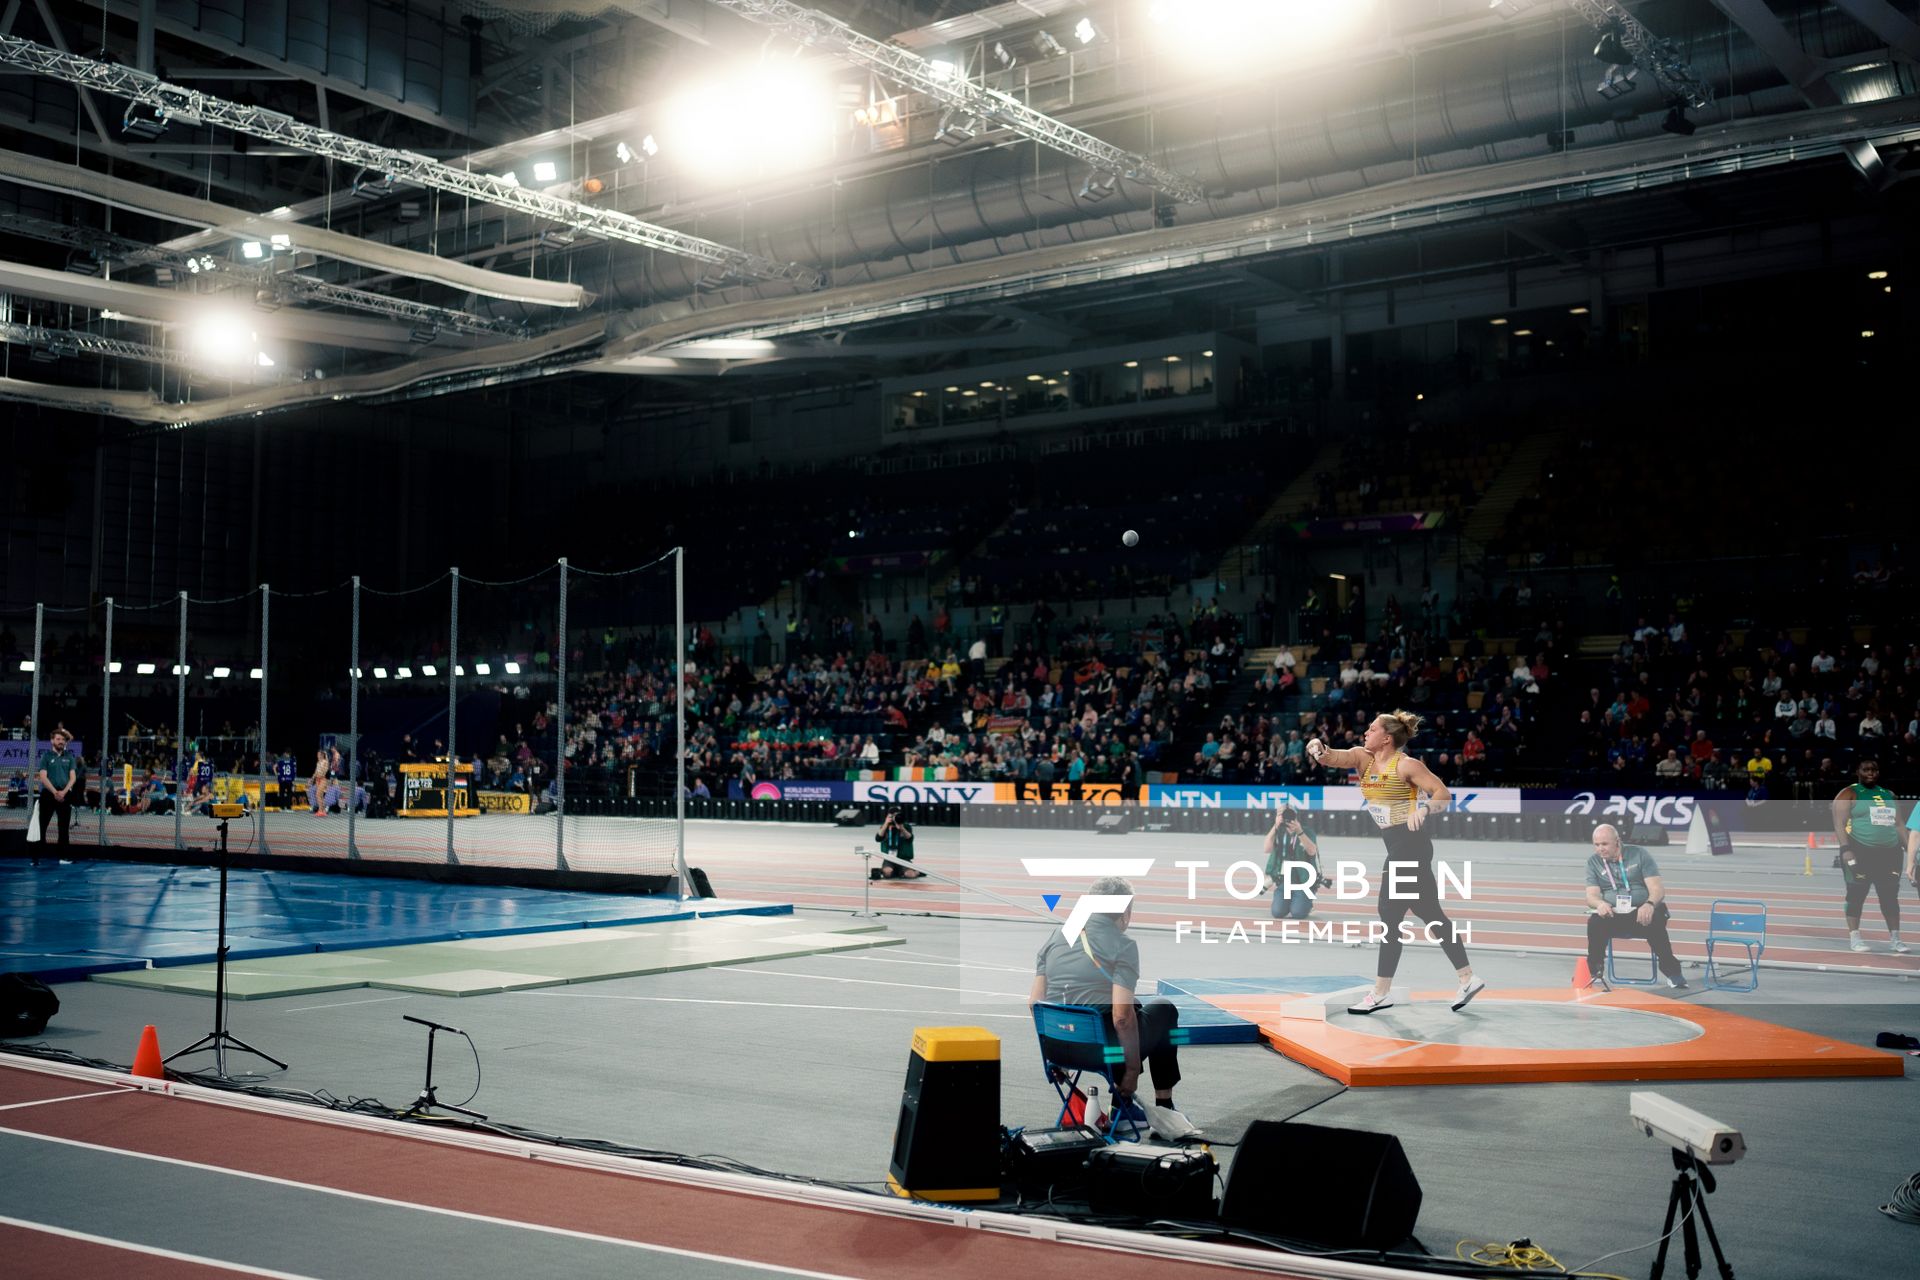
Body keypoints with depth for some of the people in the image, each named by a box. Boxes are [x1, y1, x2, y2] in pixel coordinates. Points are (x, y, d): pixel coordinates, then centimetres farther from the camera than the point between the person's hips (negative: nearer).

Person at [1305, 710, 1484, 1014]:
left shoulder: (1406, 765, -12)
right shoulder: (1362, 758, 8)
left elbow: (1444, 794, -13)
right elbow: (1333, 758, -6)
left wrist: (1422, 810, -30)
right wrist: (1319, 748, -27)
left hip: (1410, 843, -8)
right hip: (1397, 846, 8)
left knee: (1391, 915, -5)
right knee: (1430, 914, 12)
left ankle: (1381, 993, 2)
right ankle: (1468, 979, 19)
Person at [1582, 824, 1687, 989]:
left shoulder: (1639, 855, 3)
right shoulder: (1593, 862, 9)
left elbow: (1658, 889, -5)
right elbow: (1591, 896, -1)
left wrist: (1649, 904, -28)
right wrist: (1600, 904, -27)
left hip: (1642, 913, -1)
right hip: (1611, 915, 1)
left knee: (1655, 922, -35)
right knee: (1595, 923, -31)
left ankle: (1671, 971, -19)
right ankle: (1595, 973, -20)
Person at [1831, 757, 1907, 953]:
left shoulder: (1889, 796, 17)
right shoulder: (1849, 794, -1)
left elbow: (1898, 825, 19)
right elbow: (1839, 823, -9)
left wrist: (1909, 849, 11)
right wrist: (1846, 849, -20)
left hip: (1888, 853, 5)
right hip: (1860, 852, -5)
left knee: (1890, 896, 5)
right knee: (1856, 895, -2)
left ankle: (1896, 939, 10)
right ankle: (1854, 937, 4)